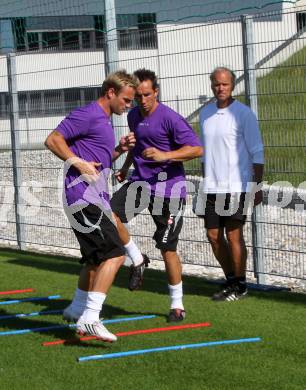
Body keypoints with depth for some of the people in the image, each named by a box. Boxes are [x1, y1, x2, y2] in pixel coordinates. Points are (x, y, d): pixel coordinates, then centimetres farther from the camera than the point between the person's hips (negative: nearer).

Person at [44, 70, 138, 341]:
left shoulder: (104, 120, 20)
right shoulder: (88, 115, -10)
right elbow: (53, 140, -13)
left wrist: (120, 149, 12)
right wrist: (78, 163, -22)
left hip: (94, 198, 10)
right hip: (84, 196, -10)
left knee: (96, 258, 21)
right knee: (115, 254, -17)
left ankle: (77, 309, 37)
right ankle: (89, 318, -21)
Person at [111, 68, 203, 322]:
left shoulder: (170, 118, -13)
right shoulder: (133, 116, 10)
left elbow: (197, 149, -17)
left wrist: (165, 155, -27)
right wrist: (126, 167, 22)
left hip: (168, 187, -6)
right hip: (140, 182, 6)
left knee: (168, 249, -3)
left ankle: (177, 305, 12)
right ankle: (137, 260, 2)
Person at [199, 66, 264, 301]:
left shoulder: (243, 114, -7)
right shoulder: (205, 114, 11)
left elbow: (257, 153, -6)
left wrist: (257, 187, -9)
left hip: (237, 187, -6)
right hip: (212, 188, 6)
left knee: (233, 235, -4)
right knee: (214, 236, 7)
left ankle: (240, 286, 7)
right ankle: (231, 281, 21)